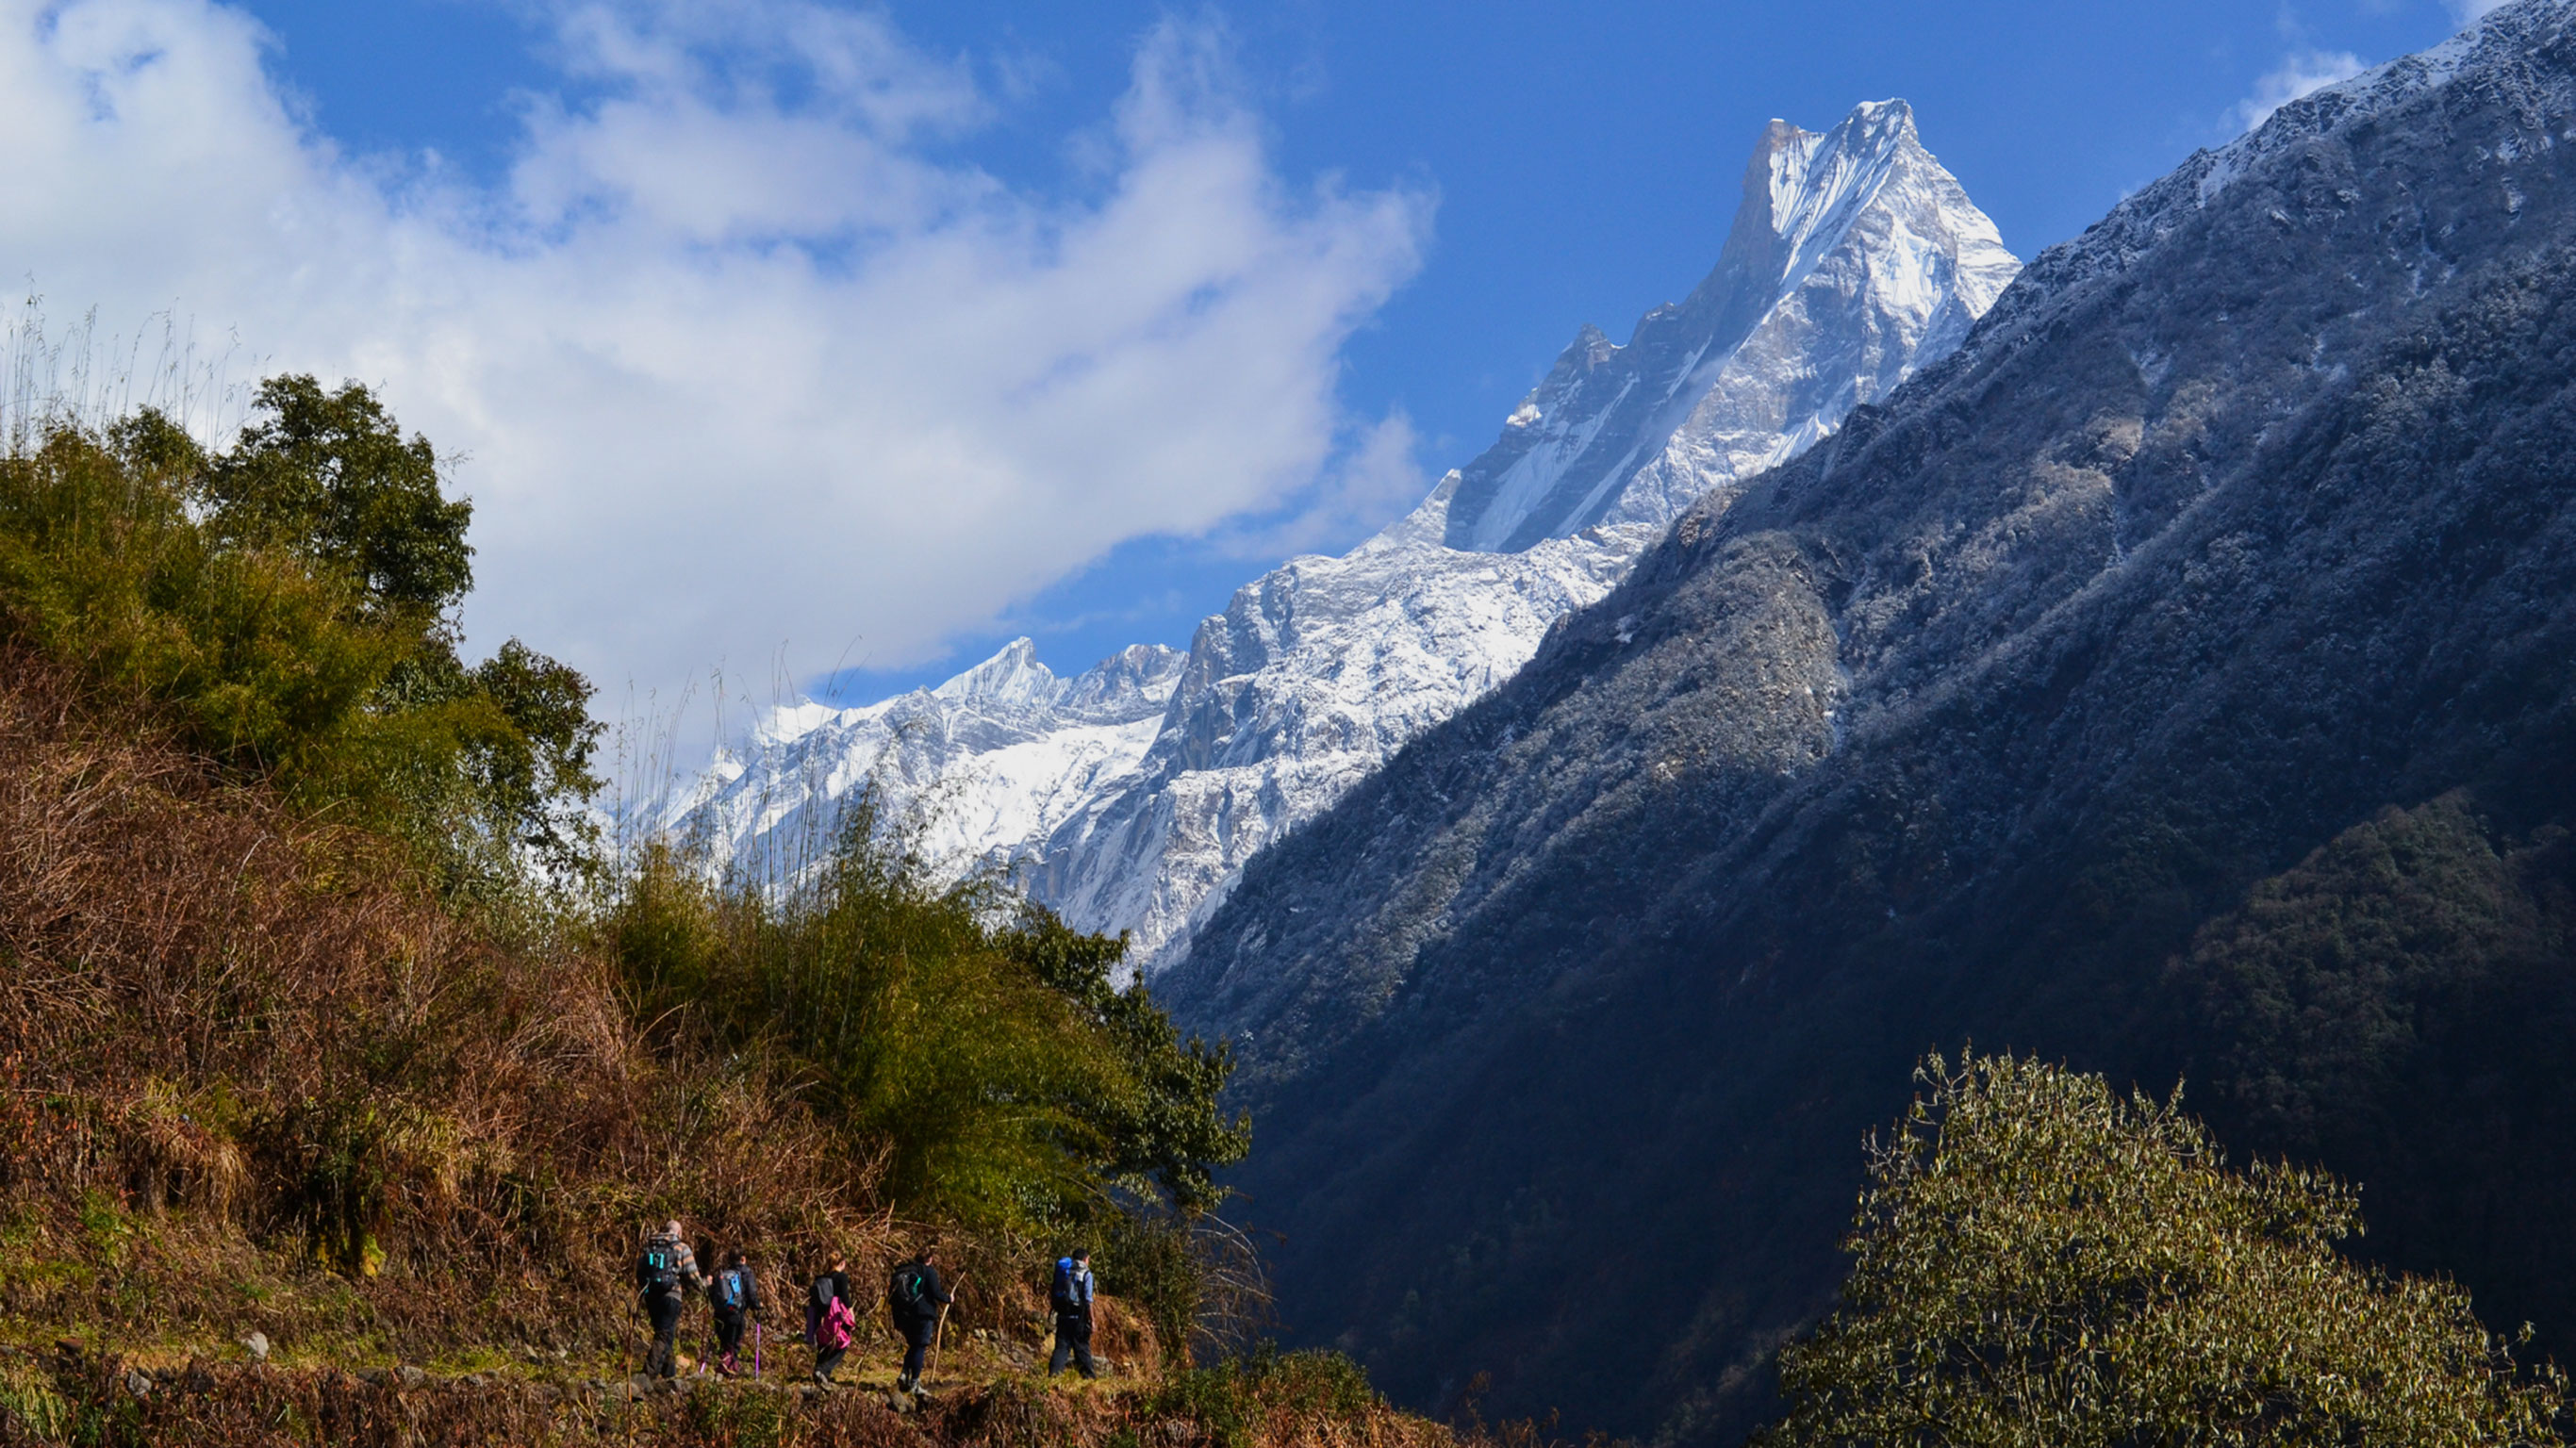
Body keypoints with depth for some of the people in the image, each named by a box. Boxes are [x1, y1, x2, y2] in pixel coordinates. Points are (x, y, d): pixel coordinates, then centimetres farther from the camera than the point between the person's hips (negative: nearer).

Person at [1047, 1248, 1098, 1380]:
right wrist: (1092, 1320, -6)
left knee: (1061, 1346, 5)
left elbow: (1053, 1294, 11)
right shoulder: (1085, 1273, -5)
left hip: (1062, 1315, 4)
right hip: (1078, 1317, -4)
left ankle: (1053, 1373, -7)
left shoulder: (1062, 1271, 11)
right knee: (1082, 1346, 6)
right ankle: (1089, 1374, 12)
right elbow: (1088, 1300, -9)